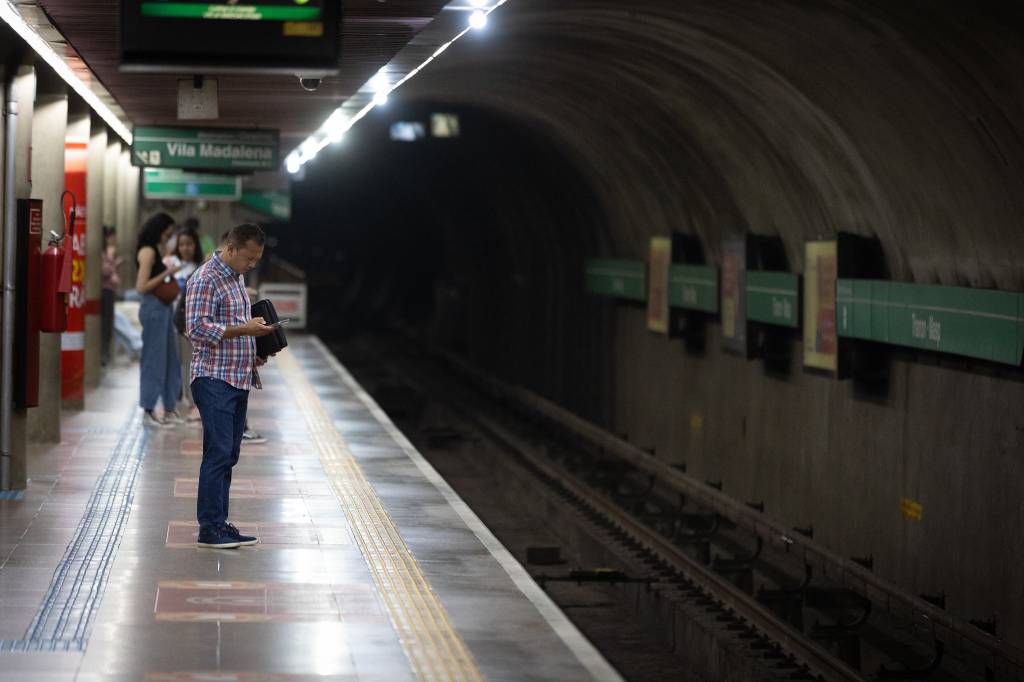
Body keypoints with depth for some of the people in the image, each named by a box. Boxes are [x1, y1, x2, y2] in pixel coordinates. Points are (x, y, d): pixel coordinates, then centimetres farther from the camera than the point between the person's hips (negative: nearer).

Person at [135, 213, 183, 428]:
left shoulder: (154, 251, 16)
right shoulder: (147, 251, -13)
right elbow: (142, 287, -19)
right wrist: (166, 273, -19)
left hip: (163, 308, 10)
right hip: (154, 309, -10)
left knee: (170, 359, 13)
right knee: (154, 359, -4)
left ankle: (169, 410, 19)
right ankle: (149, 412, 2)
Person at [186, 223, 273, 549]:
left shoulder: (237, 278, 18)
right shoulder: (206, 279, -12)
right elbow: (197, 327, -20)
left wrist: (253, 353, 13)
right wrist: (243, 330, -22)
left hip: (239, 380, 9)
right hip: (215, 381, -9)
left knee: (228, 455, 10)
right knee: (218, 454, -10)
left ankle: (220, 523, 14)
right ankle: (209, 529, -7)